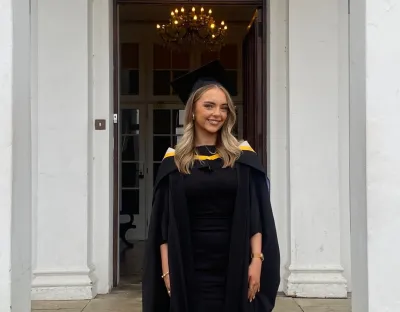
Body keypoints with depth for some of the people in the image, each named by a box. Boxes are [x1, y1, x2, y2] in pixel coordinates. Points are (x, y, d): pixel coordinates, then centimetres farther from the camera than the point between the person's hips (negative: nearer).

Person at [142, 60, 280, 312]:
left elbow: (257, 216, 0)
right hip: (190, 268, 0)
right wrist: (166, 269, -4)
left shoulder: (244, 157, 2)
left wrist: (257, 260, -8)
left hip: (235, 266, 0)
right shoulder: (174, 161, 3)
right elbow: (164, 223, 2)